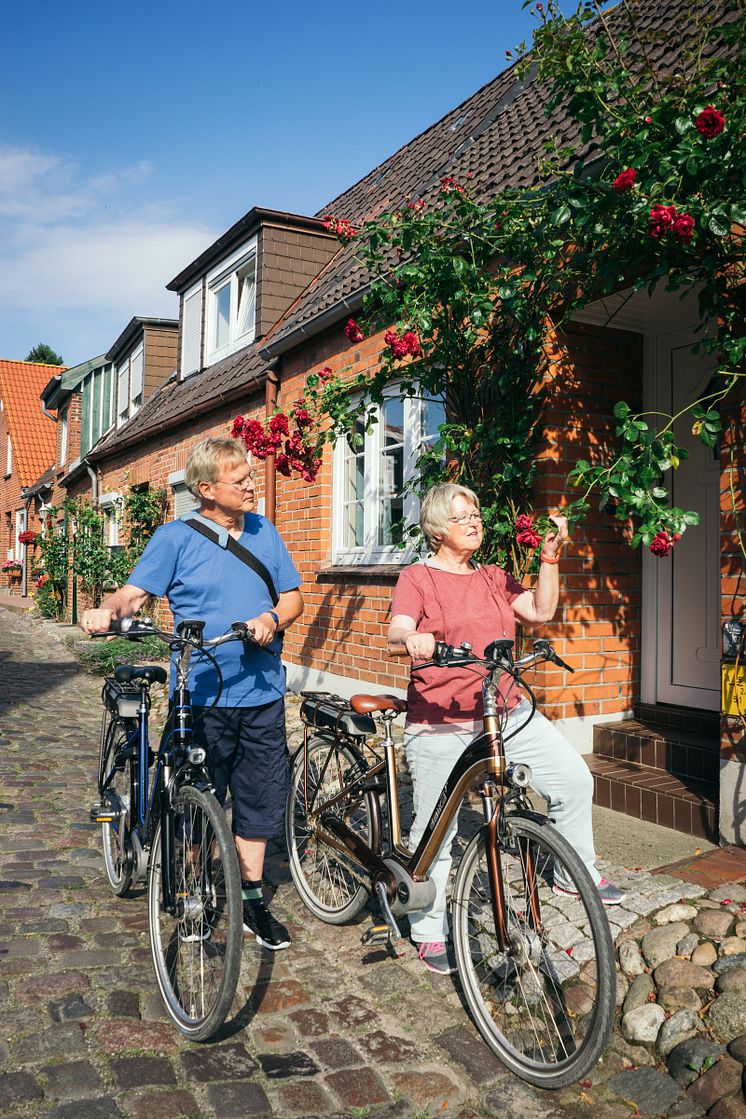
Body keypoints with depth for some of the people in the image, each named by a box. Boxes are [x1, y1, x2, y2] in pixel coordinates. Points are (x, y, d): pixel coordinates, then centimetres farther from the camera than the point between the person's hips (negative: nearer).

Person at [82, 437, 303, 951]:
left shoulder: (265, 532, 10)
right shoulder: (176, 537, -2)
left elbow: (293, 596, 11)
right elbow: (135, 591, -7)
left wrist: (272, 619, -10)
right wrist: (108, 610, -29)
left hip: (262, 692, 4)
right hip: (202, 693, -3)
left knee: (259, 797, 12)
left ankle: (252, 898, 29)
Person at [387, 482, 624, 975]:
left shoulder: (493, 578, 15)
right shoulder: (418, 578, -1)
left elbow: (540, 610, 5)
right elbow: (395, 636, -15)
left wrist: (550, 558, -4)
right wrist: (410, 638, -38)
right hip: (440, 723, -5)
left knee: (574, 777, -3)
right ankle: (430, 932, 23)